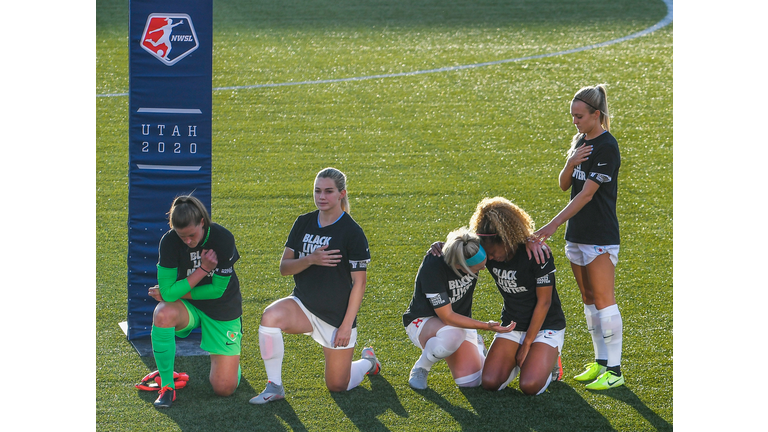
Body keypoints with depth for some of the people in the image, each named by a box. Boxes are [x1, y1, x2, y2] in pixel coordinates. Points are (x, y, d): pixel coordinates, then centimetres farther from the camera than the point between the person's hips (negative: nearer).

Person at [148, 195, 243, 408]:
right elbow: (168, 292, -21)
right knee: (162, 315, -38)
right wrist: (203, 269, -25)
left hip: (222, 309, -1)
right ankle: (167, 386, -20)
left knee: (225, 389, -9)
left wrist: (175, 293, -13)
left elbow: (218, 289, -15)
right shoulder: (169, 241, -18)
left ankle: (226, 359, 29)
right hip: (187, 308, 1)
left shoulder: (223, 238, -21)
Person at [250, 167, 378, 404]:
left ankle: (367, 361, 37)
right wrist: (310, 260, -22)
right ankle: (274, 386, -17)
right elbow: (284, 267, -1)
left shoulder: (352, 233, -12)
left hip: (337, 315, -4)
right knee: (271, 316, -30)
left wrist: (346, 325, -15)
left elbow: (359, 282, -11)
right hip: (303, 305, 4)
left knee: (338, 386, 3)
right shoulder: (303, 223, 2)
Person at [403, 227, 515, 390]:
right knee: (452, 335, -41)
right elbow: (447, 317, -29)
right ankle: (420, 368, -10)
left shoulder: (473, 250, -20)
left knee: (471, 382, -13)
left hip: (460, 320, 5)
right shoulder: (432, 267, -33)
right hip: (423, 321, -5)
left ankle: (477, 347, 22)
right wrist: (486, 326, -33)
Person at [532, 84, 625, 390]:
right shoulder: (580, 141, 11)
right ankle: (600, 362, 19)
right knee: (588, 299, 12)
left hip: (601, 237, -9)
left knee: (603, 300, -8)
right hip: (577, 233, 9)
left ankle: (614, 370, -5)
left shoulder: (606, 147, -16)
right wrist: (570, 164, -11)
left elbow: (586, 194, -21)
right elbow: (564, 185, 11)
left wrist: (553, 225, -24)